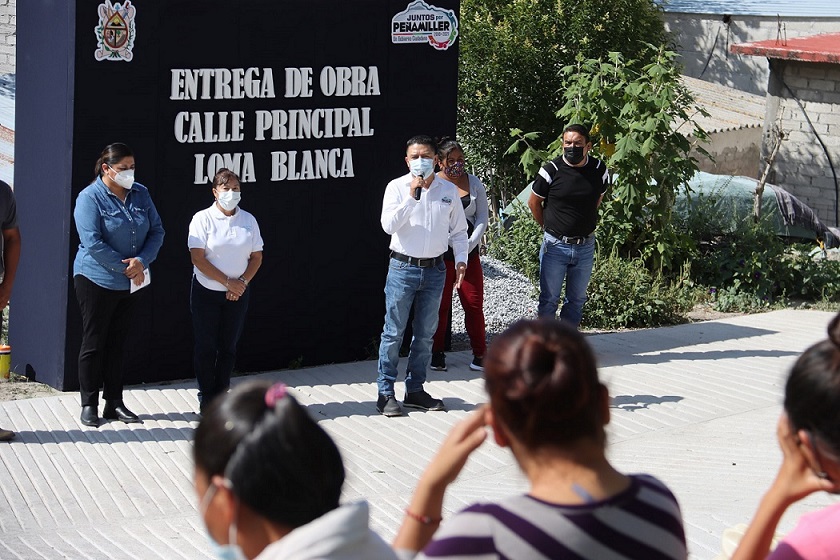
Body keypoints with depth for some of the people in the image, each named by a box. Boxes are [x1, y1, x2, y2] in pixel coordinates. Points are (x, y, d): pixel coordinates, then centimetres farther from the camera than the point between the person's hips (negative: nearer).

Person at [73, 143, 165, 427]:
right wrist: (126, 268, -17)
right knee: (94, 344, 2)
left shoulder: (140, 194, 5)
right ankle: (89, 404, 10)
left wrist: (142, 261, -14)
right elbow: (93, 243, -19)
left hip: (131, 284, 5)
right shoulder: (90, 197, -12)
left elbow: (157, 231, 3)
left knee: (117, 343, 11)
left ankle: (114, 403, 18)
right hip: (96, 281, -5)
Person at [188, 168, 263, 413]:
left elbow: (256, 257, 6)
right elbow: (198, 258, -14)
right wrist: (227, 282, -15)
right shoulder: (203, 219, -8)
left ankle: (221, 395, 17)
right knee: (206, 346, 1)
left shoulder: (248, 220, 4)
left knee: (229, 346, 7)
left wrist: (242, 282, -10)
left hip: (237, 293, 3)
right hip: (206, 292, -3)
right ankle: (206, 397, 11)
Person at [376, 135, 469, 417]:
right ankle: (385, 393, 4)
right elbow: (389, 225, -16)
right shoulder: (397, 187, -3)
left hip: (435, 270, 4)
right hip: (403, 268, -3)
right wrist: (412, 196, -20)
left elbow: (458, 230, 13)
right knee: (393, 333, -1)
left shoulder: (449, 190, 6)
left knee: (425, 334, 10)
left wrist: (461, 259, 0)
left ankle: (415, 390, 20)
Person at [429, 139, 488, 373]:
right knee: (439, 304, 1)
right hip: (440, 254, -2)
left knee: (474, 303, 0)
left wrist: (470, 244, -6)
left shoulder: (474, 183, 8)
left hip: (468, 251, 2)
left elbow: (482, 217, 8)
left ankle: (479, 353, 10)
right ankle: (437, 353, 14)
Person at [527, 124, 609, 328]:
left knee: (576, 300, 11)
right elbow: (533, 202, 3)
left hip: (585, 247, 3)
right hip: (555, 246, -3)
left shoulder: (599, 170, -2)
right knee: (549, 300, 2)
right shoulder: (552, 170, -10)